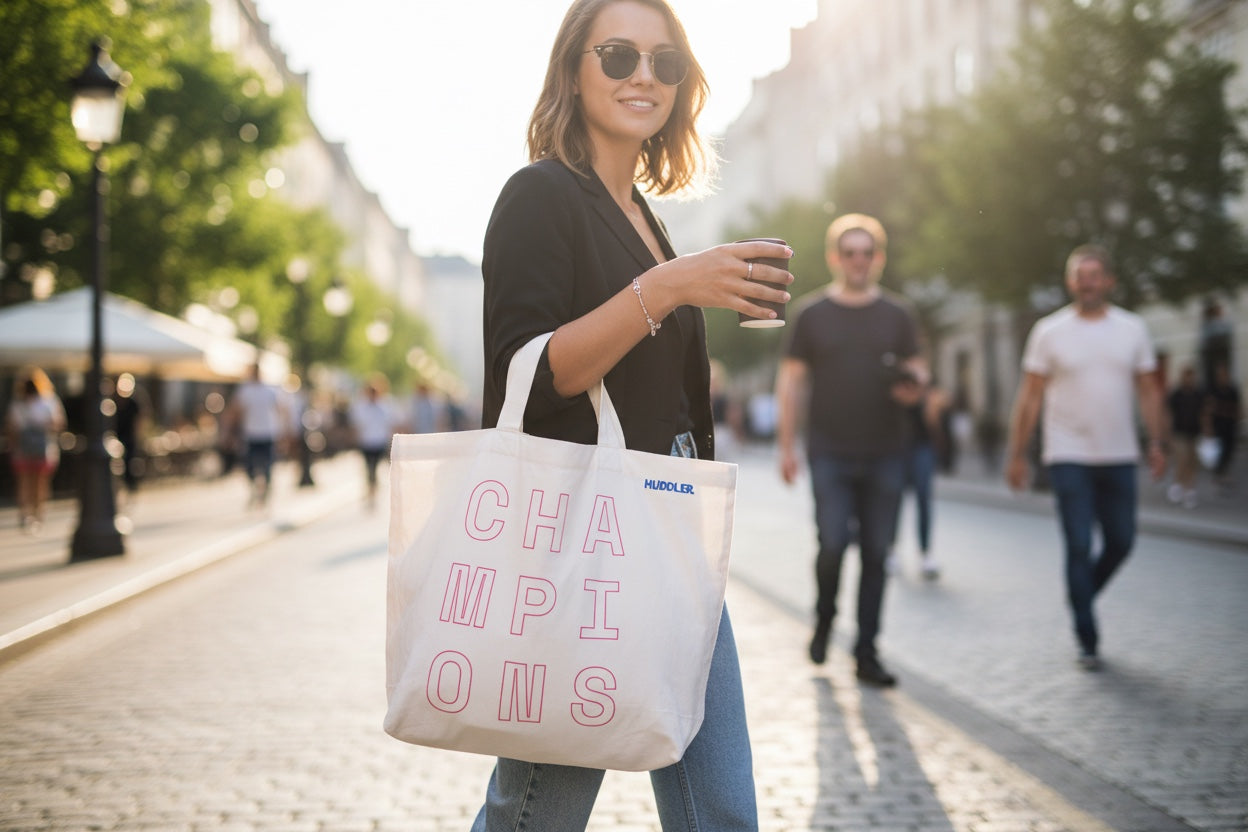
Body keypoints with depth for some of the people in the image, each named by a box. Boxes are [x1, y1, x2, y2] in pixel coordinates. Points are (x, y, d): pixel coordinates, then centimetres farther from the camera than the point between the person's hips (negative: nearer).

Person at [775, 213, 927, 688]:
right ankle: (824, 618, 19)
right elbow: (791, 380, 6)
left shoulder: (896, 316, 11)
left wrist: (915, 386, -10)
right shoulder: (813, 315, 6)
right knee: (833, 543, -11)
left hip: (885, 454, 2)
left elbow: (916, 371, 15)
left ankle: (866, 652, 10)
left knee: (876, 552, 2)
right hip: (830, 453, -2)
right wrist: (786, 444, 0)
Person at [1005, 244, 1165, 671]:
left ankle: (1081, 598, 33)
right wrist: (1017, 452, -4)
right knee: (1079, 547, -5)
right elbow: (1030, 396, 0)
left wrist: (1156, 442, 1)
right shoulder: (1050, 331, -1)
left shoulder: (1132, 328, 7)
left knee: (1121, 542, 6)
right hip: (1068, 457, -3)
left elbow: (1148, 389, 11)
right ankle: (1087, 639, 5)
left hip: (1119, 457, 3)